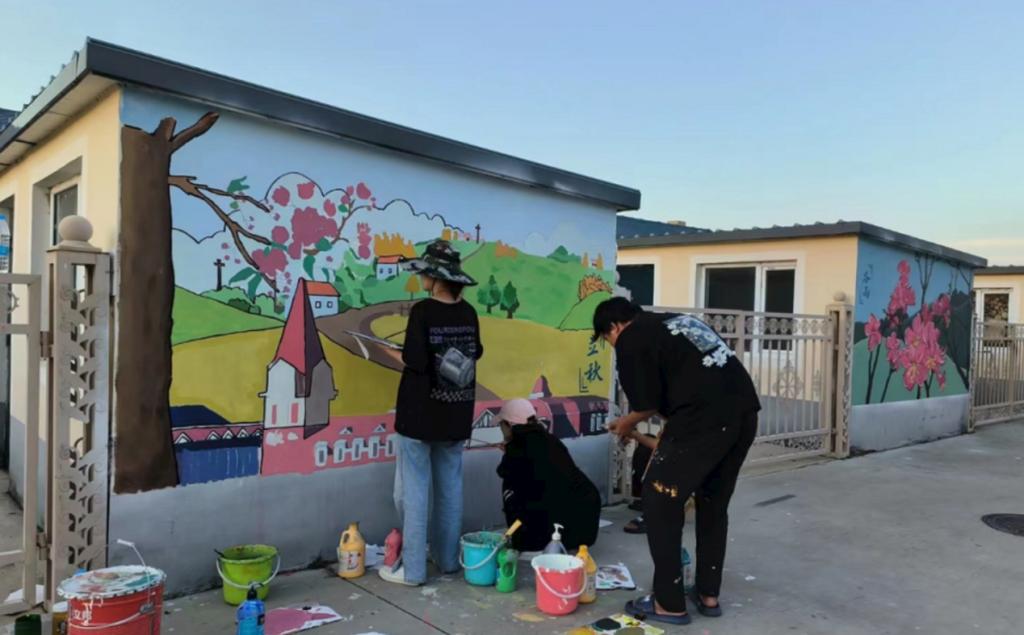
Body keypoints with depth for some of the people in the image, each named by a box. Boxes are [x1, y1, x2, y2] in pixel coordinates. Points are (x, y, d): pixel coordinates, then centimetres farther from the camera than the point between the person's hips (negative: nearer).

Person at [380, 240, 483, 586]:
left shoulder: (423, 310, -15)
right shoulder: (468, 312, 3)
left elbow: (415, 361, -21)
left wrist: (396, 353, -2)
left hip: (421, 412, -6)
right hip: (456, 413, 6)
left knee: (415, 489, 2)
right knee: (450, 486, 15)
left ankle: (413, 569, 9)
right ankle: (449, 558, 27)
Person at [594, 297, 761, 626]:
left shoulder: (630, 340, 3)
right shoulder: (678, 321, 27)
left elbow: (648, 404, -1)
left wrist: (626, 424, 20)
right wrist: (669, 439, 37)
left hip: (705, 420, -9)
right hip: (744, 413, 9)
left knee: (660, 502, 7)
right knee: (713, 503, 22)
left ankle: (669, 604, 15)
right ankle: (708, 595, 33)